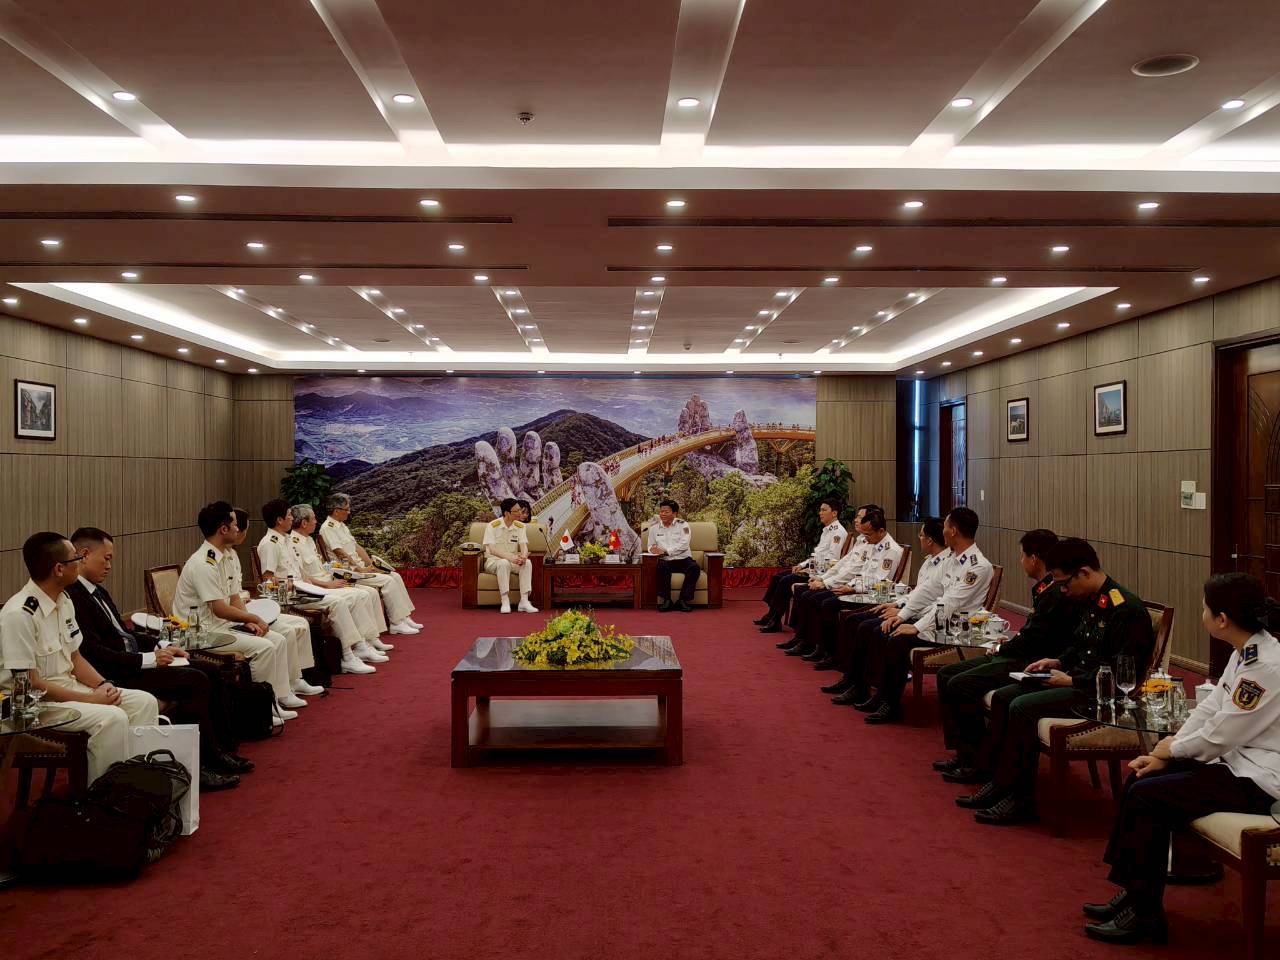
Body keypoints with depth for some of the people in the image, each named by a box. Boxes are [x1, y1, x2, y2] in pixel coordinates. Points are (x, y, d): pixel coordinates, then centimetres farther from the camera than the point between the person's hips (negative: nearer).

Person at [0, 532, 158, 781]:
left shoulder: (64, 602, 6)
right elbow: (28, 682, -21)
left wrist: (103, 685, -4)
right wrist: (88, 699, -19)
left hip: (68, 687, 9)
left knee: (144, 702, -3)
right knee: (112, 718, -27)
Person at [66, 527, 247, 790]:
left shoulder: (97, 591, 16)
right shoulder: (72, 597, -17)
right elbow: (94, 653, -23)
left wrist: (162, 649, 6)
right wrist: (148, 659, -19)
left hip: (133, 662, 10)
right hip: (116, 676, -10)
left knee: (208, 672, 0)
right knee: (196, 682, -20)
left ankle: (214, 753, 4)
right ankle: (195, 765, -8)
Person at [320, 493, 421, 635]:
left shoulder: (341, 525, 18)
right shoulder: (328, 527, -12)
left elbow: (357, 547, 17)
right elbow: (341, 553, -18)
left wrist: (371, 564, 7)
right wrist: (360, 569, -17)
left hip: (359, 566, 9)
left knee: (395, 576, -2)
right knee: (387, 581, -21)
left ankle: (404, 618, -1)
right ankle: (396, 623, -15)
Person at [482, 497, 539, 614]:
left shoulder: (520, 526, 5)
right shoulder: (493, 526, -10)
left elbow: (524, 546, -6)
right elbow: (492, 550, -20)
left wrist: (523, 556, -31)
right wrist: (509, 557, -36)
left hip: (513, 560, 4)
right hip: (493, 561, -4)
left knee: (527, 563, -27)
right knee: (504, 563, -38)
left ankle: (524, 601, -30)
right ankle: (505, 602, -37)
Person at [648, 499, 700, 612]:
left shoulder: (682, 524, 2)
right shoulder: (654, 527, 11)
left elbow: (684, 545, -10)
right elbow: (651, 546, 14)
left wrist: (665, 551, -20)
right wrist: (653, 549, -13)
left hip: (683, 559, 0)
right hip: (666, 561, 1)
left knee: (695, 568, -31)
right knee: (662, 567, -35)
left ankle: (683, 600, -27)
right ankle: (666, 600, -28)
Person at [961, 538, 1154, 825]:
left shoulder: (1125, 610, -19)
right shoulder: (1091, 602, 10)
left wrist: (1072, 681, -18)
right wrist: (1058, 662, 7)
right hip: (1078, 681, 10)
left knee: (1022, 707, -23)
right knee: (1003, 696, 1)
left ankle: (1019, 798, -12)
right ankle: (997, 781, 2)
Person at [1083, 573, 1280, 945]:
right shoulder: (1246, 653, 6)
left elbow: (1219, 735, -22)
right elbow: (1210, 708, 8)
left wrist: (1172, 749, -4)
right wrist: (1163, 756, 1)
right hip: (1236, 760, 10)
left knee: (1146, 797, -14)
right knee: (1141, 778, 4)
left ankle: (1144, 914, 0)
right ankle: (1133, 892, 12)